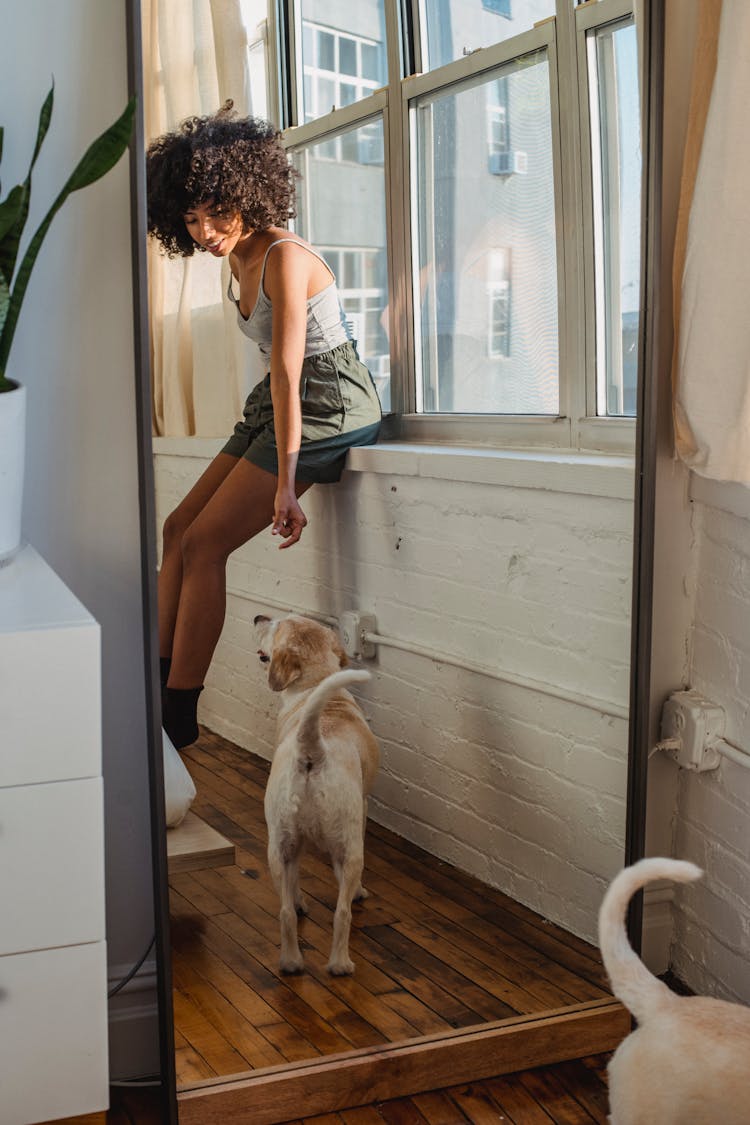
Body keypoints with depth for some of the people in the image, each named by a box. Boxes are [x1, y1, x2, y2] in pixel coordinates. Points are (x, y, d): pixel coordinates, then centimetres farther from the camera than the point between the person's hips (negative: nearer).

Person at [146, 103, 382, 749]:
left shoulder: (284, 258, -19)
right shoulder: (241, 259, 9)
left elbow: (288, 372, -26)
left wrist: (286, 484, -30)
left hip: (329, 402, -10)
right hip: (279, 402, 10)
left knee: (205, 542, -14)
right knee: (179, 530, 4)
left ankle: (177, 715, -9)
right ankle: (159, 679, 9)